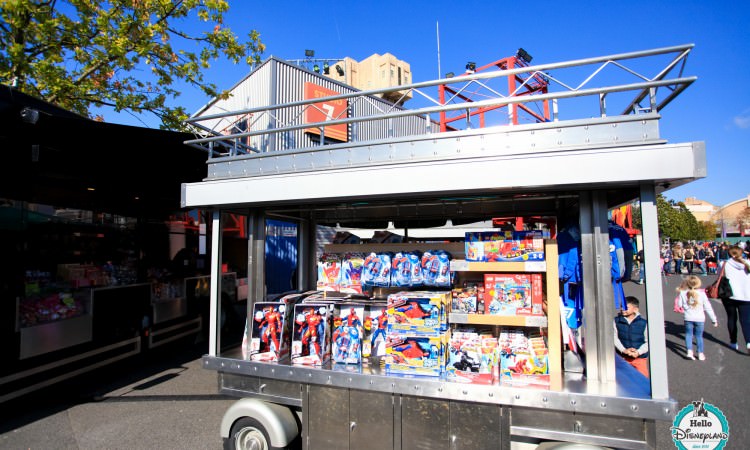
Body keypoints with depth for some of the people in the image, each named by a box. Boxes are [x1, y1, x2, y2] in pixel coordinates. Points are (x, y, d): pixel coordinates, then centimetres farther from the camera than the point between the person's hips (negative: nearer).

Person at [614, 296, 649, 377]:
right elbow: (614, 338, -5)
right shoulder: (617, 321, -6)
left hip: (640, 357, -1)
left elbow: (648, 342, -7)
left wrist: (638, 352, -18)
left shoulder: (643, 323, -10)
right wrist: (624, 350, -16)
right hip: (623, 357, 2)